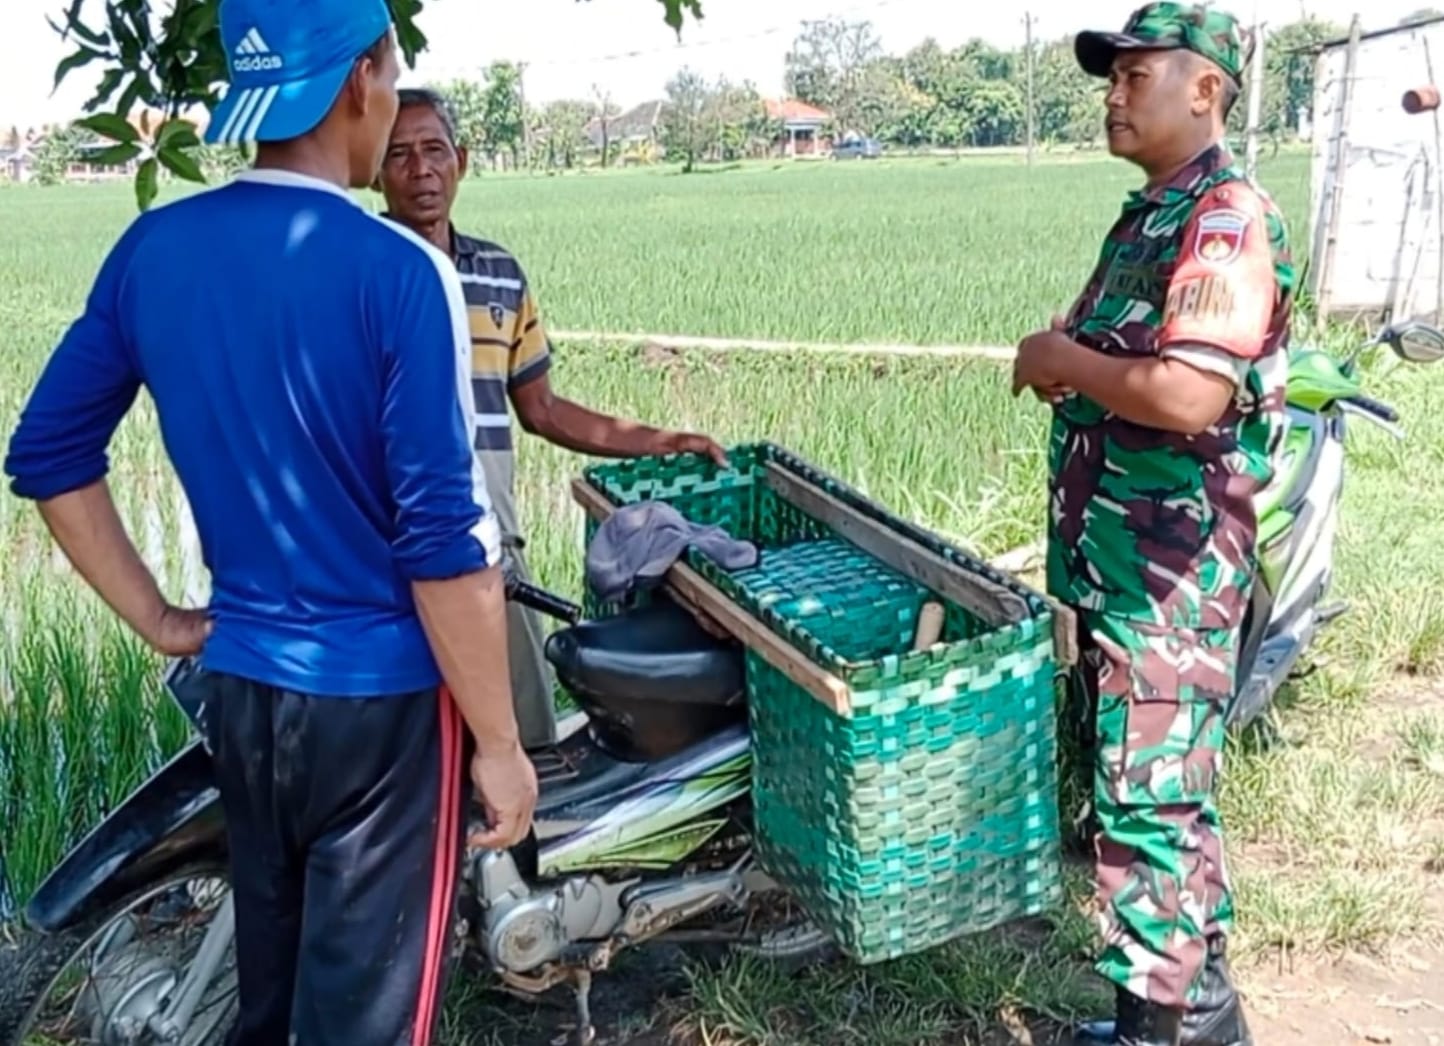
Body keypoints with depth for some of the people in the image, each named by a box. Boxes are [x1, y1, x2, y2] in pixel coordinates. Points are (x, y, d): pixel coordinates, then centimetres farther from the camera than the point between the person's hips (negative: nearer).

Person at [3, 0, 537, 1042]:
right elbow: (444, 538, -19)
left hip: (238, 684, 6)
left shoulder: (153, 249, -1)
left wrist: (159, 621, 9)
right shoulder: (398, 273, -19)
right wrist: (499, 742, -11)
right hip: (381, 696, -6)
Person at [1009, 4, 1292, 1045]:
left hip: (1171, 575, -10)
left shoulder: (1228, 220, -16)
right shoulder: (1149, 215, 15)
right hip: (1119, 561, 10)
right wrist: (1060, 363, 3)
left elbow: (1187, 396, -28)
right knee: (1169, 789, 18)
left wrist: (1065, 361, -14)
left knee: (1147, 800, -3)